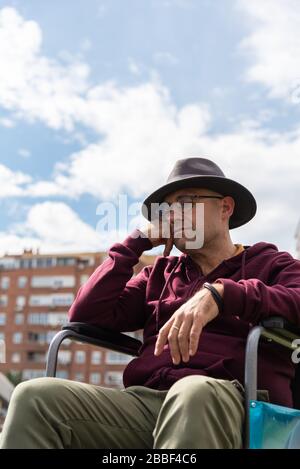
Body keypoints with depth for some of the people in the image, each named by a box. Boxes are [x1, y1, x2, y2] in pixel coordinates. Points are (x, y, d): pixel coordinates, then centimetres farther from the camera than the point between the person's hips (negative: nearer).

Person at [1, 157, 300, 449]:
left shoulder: (270, 264, 16)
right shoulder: (159, 274, 27)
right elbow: (87, 314, 15)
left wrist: (220, 292, -20)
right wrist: (137, 240, 18)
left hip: (228, 402, -3)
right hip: (145, 400, 4)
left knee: (195, 393, -40)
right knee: (35, 397, -22)